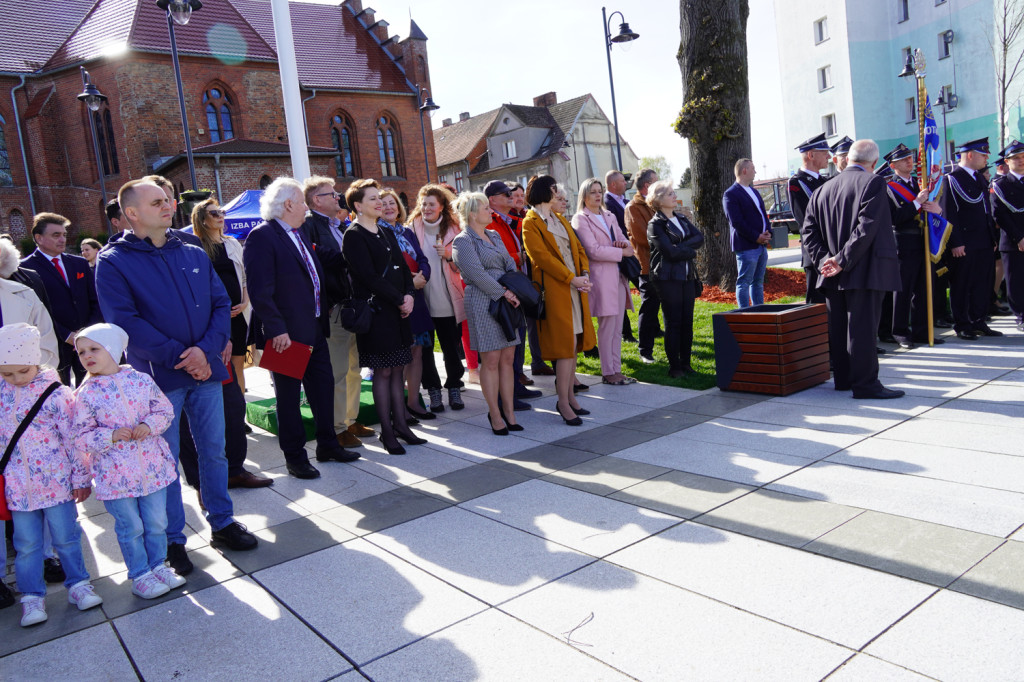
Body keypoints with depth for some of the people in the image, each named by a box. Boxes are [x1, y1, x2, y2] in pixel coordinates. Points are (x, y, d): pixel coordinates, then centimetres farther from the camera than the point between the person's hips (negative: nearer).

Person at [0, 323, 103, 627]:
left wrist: (81, 477, -6)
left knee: (66, 537, 10)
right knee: (26, 543, 11)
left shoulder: (56, 393, -11)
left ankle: (78, 584, 26)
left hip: (56, 480, -3)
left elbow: (74, 438, -8)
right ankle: (32, 596, 24)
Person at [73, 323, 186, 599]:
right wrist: (110, 436, -21)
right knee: (131, 528, 9)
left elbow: (165, 410, 5)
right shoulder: (85, 394, -7)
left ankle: (157, 566, 34)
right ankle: (140, 575, 27)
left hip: (152, 467, 2)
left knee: (157, 522, 13)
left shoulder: (141, 380, -2)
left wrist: (149, 425, -14)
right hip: (115, 475, -2)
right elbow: (81, 437, -5)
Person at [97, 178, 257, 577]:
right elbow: (126, 321, -13)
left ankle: (222, 523, 27)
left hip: (206, 369, 4)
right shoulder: (113, 261, -4)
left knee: (214, 451, 12)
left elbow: (221, 304, 4)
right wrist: (178, 357, -18)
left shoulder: (194, 255, 9)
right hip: (158, 377, -4)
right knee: (165, 462, 5)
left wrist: (206, 350, -12)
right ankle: (172, 541, 19)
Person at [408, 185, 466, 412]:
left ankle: (454, 388, 18)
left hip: (447, 299, 1)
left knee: (451, 346, 4)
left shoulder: (452, 229, 7)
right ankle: (433, 391, 13)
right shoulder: (413, 228, 4)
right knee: (425, 347, 2)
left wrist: (448, 256, -13)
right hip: (422, 297, 0)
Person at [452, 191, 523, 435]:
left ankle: (508, 411, 13)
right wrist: (505, 292, -13)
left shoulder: (495, 236, 18)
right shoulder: (462, 241, -7)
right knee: (491, 360, -3)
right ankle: (495, 414, 7)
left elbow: (510, 264, 15)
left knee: (508, 358, 6)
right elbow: (477, 274, -15)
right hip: (483, 303, -7)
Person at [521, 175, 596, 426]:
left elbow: (578, 247, 14)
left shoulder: (560, 219, 20)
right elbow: (542, 257, -14)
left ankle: (569, 395, 17)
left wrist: (585, 273, -3)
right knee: (566, 345, -8)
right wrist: (572, 279, -17)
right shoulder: (530, 223, -5)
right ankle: (563, 402, 0)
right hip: (555, 289, -7)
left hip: (575, 287, 8)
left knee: (572, 344, 9)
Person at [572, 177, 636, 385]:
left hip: (618, 276, 7)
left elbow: (624, 239, 19)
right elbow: (593, 250, -14)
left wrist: (624, 243, -6)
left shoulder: (610, 217, 19)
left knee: (617, 328, 8)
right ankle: (608, 373, 5)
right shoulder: (580, 219, -5)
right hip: (600, 277, -7)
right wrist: (622, 252, -10)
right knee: (607, 327, -4)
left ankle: (617, 370, 15)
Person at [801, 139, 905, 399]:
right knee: (862, 327, -4)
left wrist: (824, 260, -3)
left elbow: (808, 230, 6)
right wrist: (843, 261, -17)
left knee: (838, 326, 12)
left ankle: (843, 379, 22)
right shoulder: (873, 183, -8)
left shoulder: (823, 190, 11)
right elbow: (867, 227, -19)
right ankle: (865, 384, 1)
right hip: (863, 271, -6)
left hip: (833, 272, 6)